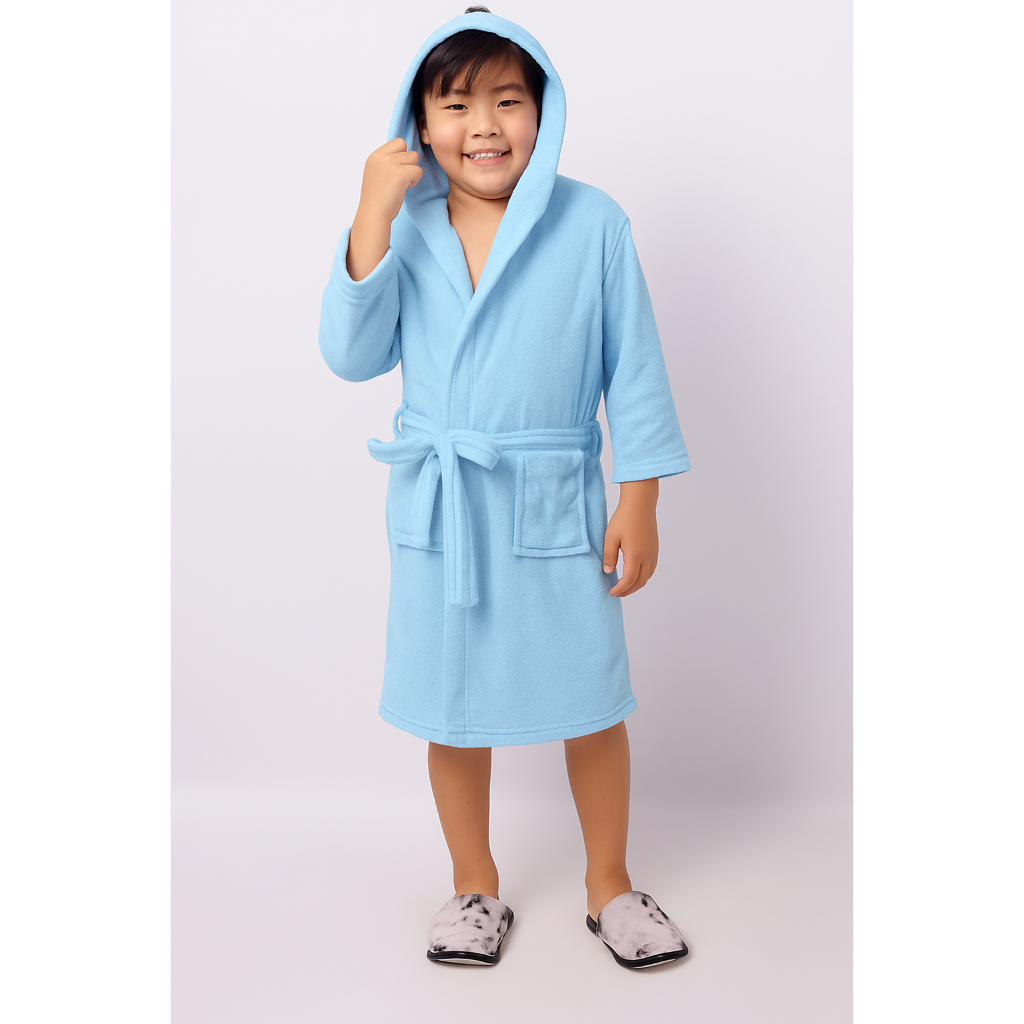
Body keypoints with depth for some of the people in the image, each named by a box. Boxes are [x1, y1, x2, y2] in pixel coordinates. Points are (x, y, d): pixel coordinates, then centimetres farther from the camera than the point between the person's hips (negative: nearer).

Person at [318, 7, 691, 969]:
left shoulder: (592, 222, -5)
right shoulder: (403, 228, 1)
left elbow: (635, 368, -2)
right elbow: (352, 356, -7)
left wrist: (639, 502, -5)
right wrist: (372, 217, -14)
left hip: (556, 508, -1)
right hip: (437, 510, 2)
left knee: (591, 704, 10)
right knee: (452, 709, 12)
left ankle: (609, 884, 35)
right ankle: (475, 887, 36)